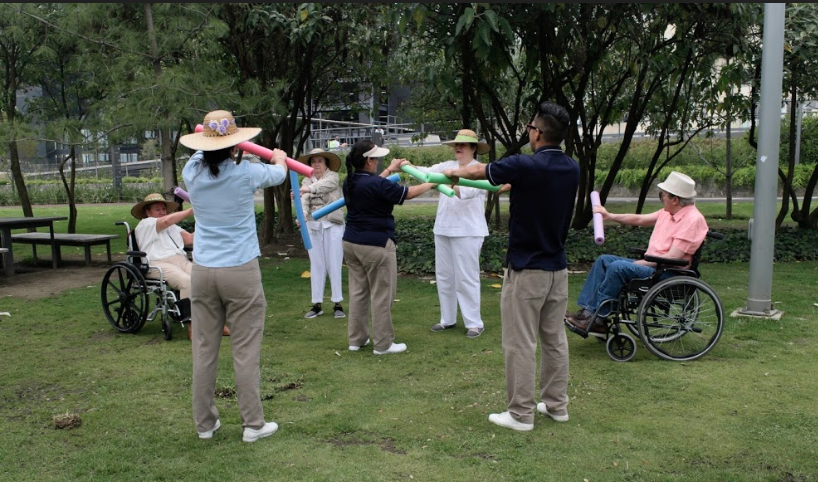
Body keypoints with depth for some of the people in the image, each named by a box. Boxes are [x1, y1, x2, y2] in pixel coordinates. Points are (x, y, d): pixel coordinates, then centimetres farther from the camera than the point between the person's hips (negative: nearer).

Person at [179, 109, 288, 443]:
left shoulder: (192, 173, 1)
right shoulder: (246, 174, -7)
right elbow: (279, 174, 15)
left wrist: (214, 147, 45)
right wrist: (279, 157, 37)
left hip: (202, 272, 4)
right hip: (241, 271, -4)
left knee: (204, 350, 10)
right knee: (245, 352, 3)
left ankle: (205, 423, 21)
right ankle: (253, 424, 11)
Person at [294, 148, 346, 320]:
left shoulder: (333, 177, -1)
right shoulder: (306, 181, 9)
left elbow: (324, 185, -26)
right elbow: (304, 202, -10)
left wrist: (308, 189, -45)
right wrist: (302, 215, -31)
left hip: (333, 225, -3)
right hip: (313, 226, 4)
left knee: (334, 264, 0)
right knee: (316, 265, 7)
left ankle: (337, 304, 8)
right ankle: (317, 304, 14)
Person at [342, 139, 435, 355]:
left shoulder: (349, 182, 3)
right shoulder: (377, 184, -20)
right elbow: (408, 193, -9)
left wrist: (389, 171, 35)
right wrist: (430, 184, 8)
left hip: (351, 242, 8)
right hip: (376, 245, -8)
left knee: (358, 291, 15)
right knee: (382, 294, 1)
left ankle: (356, 339, 22)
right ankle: (383, 343, 8)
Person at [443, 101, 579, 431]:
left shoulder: (525, 166, -17)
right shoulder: (571, 169, 3)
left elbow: (478, 171, 1)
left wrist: (454, 172, 21)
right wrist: (514, 185, 38)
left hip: (526, 269, -7)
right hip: (557, 267, 7)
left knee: (520, 343, 0)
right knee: (555, 338, 15)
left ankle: (521, 414, 7)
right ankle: (557, 404, 25)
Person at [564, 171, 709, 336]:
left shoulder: (692, 219, -18)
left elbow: (672, 258, -23)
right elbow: (640, 219, 20)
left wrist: (640, 263, -17)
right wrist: (610, 216, 16)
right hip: (651, 264, 10)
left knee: (618, 267, -26)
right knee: (604, 260, 2)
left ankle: (596, 320, -20)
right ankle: (586, 310, -6)